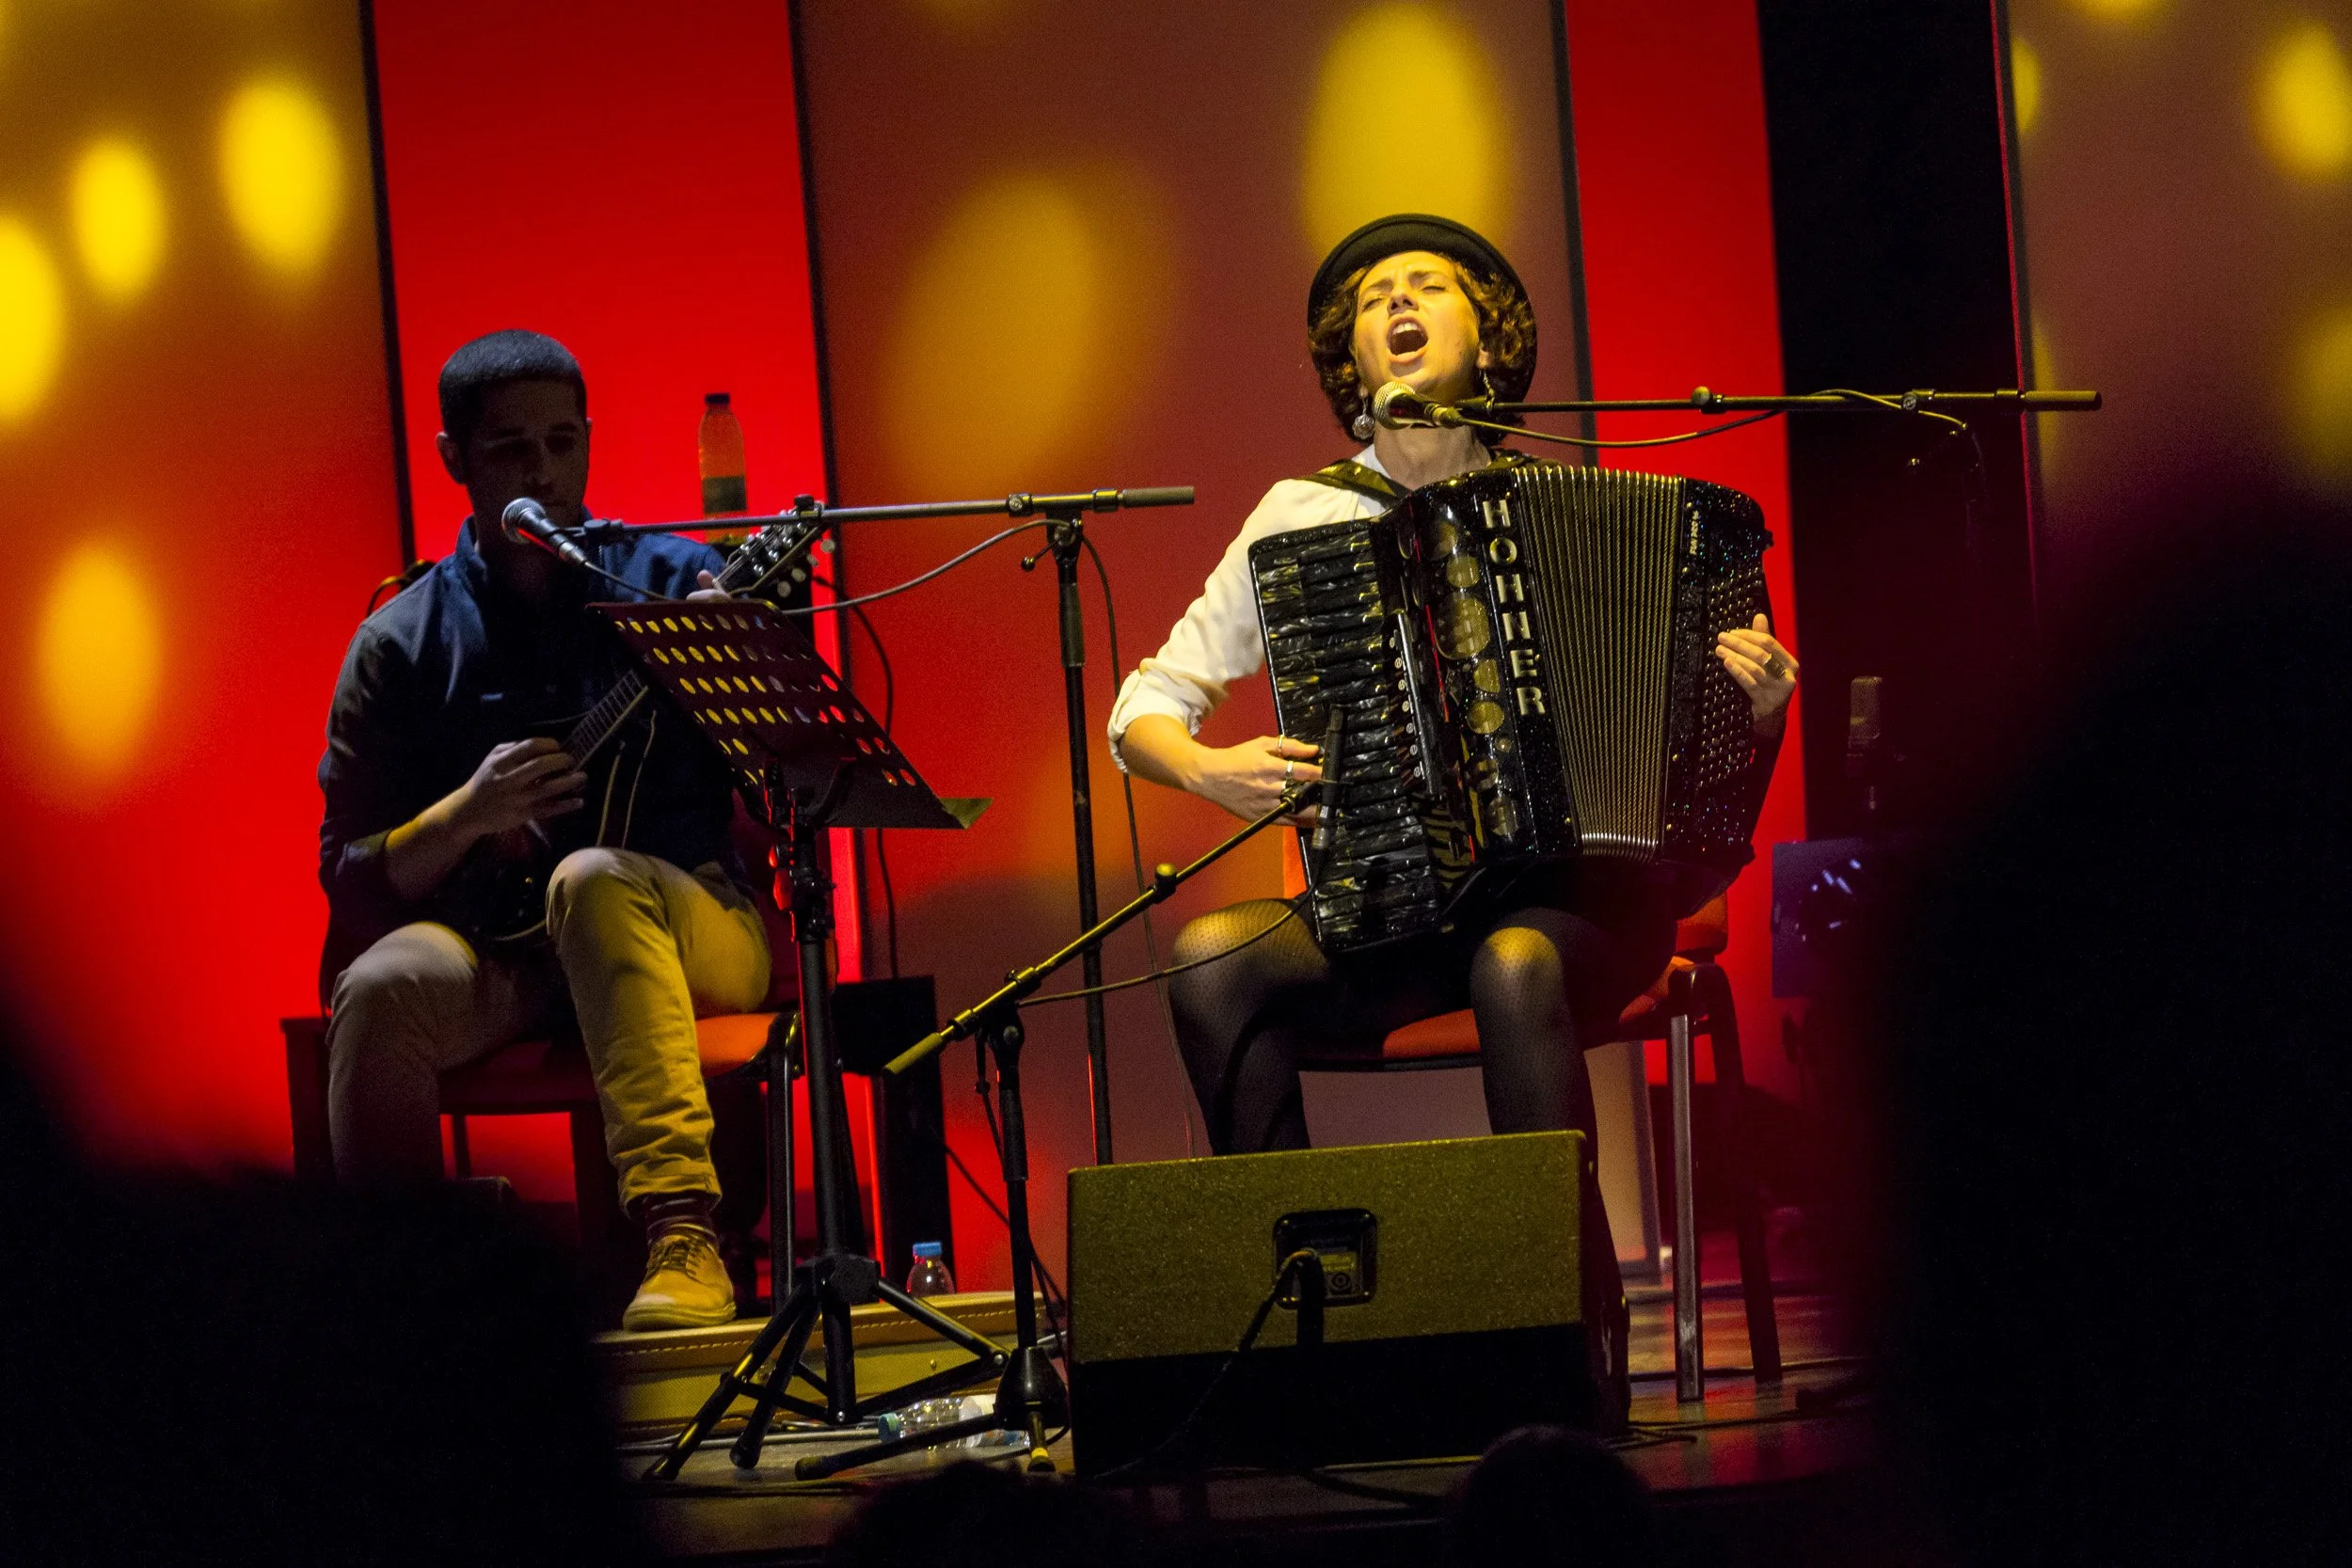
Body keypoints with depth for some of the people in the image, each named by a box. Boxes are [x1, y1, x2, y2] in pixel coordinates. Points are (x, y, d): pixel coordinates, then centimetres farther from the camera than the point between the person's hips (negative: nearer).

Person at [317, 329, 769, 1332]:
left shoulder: (676, 583, 4)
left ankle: (682, 1234, -43)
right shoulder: (403, 644, 6)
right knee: (385, 986, -32)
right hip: (496, 946, 1)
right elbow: (350, 878, 3)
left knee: (593, 879, -35)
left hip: (685, 928, -1)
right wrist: (467, 816, -16)